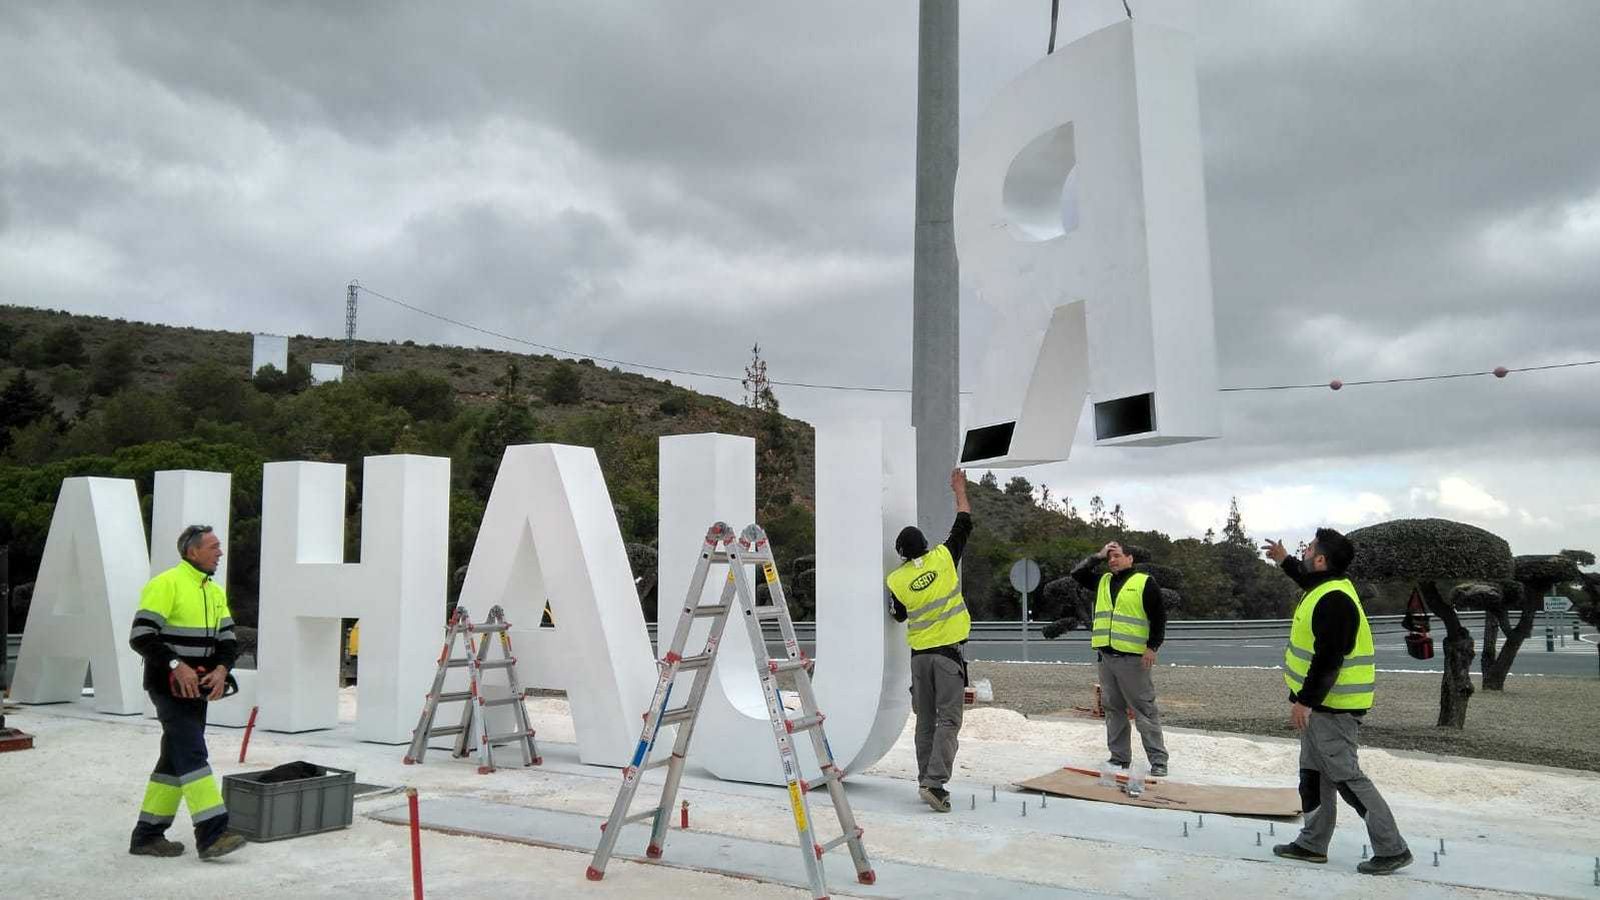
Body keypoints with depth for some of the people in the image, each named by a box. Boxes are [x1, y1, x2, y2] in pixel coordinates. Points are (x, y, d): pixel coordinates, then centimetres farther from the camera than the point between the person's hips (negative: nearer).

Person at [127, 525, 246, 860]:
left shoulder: (215, 592, 14)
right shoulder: (166, 584, -12)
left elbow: (227, 638, 12)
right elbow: (141, 636, -18)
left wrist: (221, 669, -7)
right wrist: (176, 665, -25)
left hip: (197, 688, 9)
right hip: (169, 685, -9)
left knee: (176, 760, 12)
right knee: (192, 754, -14)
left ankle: (148, 835, 22)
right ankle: (212, 833, -17)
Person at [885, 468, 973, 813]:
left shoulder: (897, 580, 0)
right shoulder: (943, 558, -4)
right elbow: (964, 523, 7)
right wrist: (960, 489, 19)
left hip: (919, 654, 3)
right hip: (948, 652, -3)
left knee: (926, 721, 12)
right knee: (948, 720, -4)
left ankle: (926, 781, 16)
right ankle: (935, 782, -15)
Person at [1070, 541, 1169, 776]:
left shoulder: (1145, 582, -2)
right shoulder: (1102, 581, 16)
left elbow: (1159, 617, -4)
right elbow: (1076, 573, 16)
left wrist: (1152, 647, -11)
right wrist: (1098, 556, 9)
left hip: (1133, 658, -6)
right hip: (1106, 656, 6)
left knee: (1144, 710, -5)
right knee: (1113, 709, 10)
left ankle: (1158, 760, 0)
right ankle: (1119, 757, 19)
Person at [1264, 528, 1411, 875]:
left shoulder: (1334, 601, -24)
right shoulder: (1327, 587, 8)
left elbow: (1328, 659, -28)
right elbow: (1309, 579, 37)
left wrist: (1304, 701, -25)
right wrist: (1285, 560, 43)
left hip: (1332, 707, -11)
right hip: (1320, 704, 11)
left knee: (1345, 776, -5)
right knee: (1314, 775, 17)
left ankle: (1392, 849, 5)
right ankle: (1313, 843, 27)